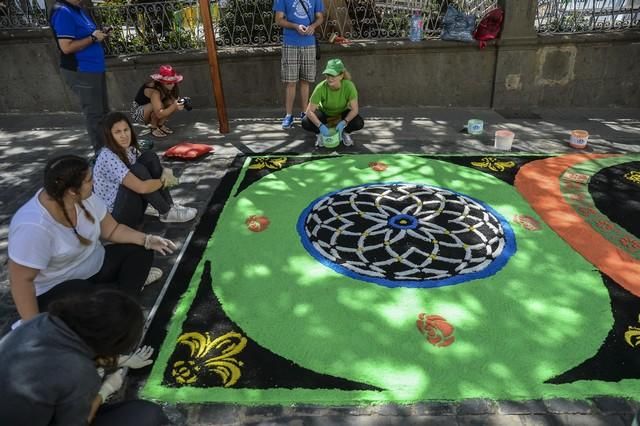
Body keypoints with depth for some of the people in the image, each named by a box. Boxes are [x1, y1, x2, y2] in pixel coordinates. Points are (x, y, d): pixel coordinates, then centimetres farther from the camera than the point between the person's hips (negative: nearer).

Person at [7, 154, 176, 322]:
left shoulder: (84, 198, -10)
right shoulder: (33, 226, -31)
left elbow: (111, 230, 1)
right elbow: (21, 280, -24)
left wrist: (147, 240, -13)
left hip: (96, 266, 8)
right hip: (56, 290, -7)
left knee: (141, 251, -8)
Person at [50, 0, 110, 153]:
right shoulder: (62, 12, -16)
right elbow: (66, 47, -22)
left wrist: (99, 33, 5)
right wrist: (93, 38, -17)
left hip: (95, 69, 10)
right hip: (81, 72, -10)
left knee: (103, 112, 16)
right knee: (94, 114, -5)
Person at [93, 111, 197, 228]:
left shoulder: (129, 149, 1)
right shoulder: (108, 157, -24)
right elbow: (141, 187, -33)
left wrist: (165, 172, -17)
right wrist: (163, 180, -14)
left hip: (134, 205, 8)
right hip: (115, 215, -8)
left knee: (149, 157, -7)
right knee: (137, 170, -27)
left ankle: (170, 206, -6)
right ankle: (167, 213, -13)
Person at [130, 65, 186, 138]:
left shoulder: (168, 88, -14)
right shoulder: (154, 91, -34)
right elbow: (159, 114, -41)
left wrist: (177, 103, -35)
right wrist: (174, 106, -50)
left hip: (150, 113, 7)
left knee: (172, 104, -16)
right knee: (159, 106, -35)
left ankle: (160, 124, 1)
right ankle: (154, 127, -11)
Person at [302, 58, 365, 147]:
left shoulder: (349, 86, -31)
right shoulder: (320, 88, -31)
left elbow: (354, 109, -24)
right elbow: (309, 111, -28)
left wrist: (344, 122, -40)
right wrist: (320, 126, -42)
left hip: (342, 113, 0)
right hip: (324, 113, 0)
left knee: (359, 123, -29)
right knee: (306, 123, -28)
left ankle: (345, 132, 5)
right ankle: (320, 134, 5)